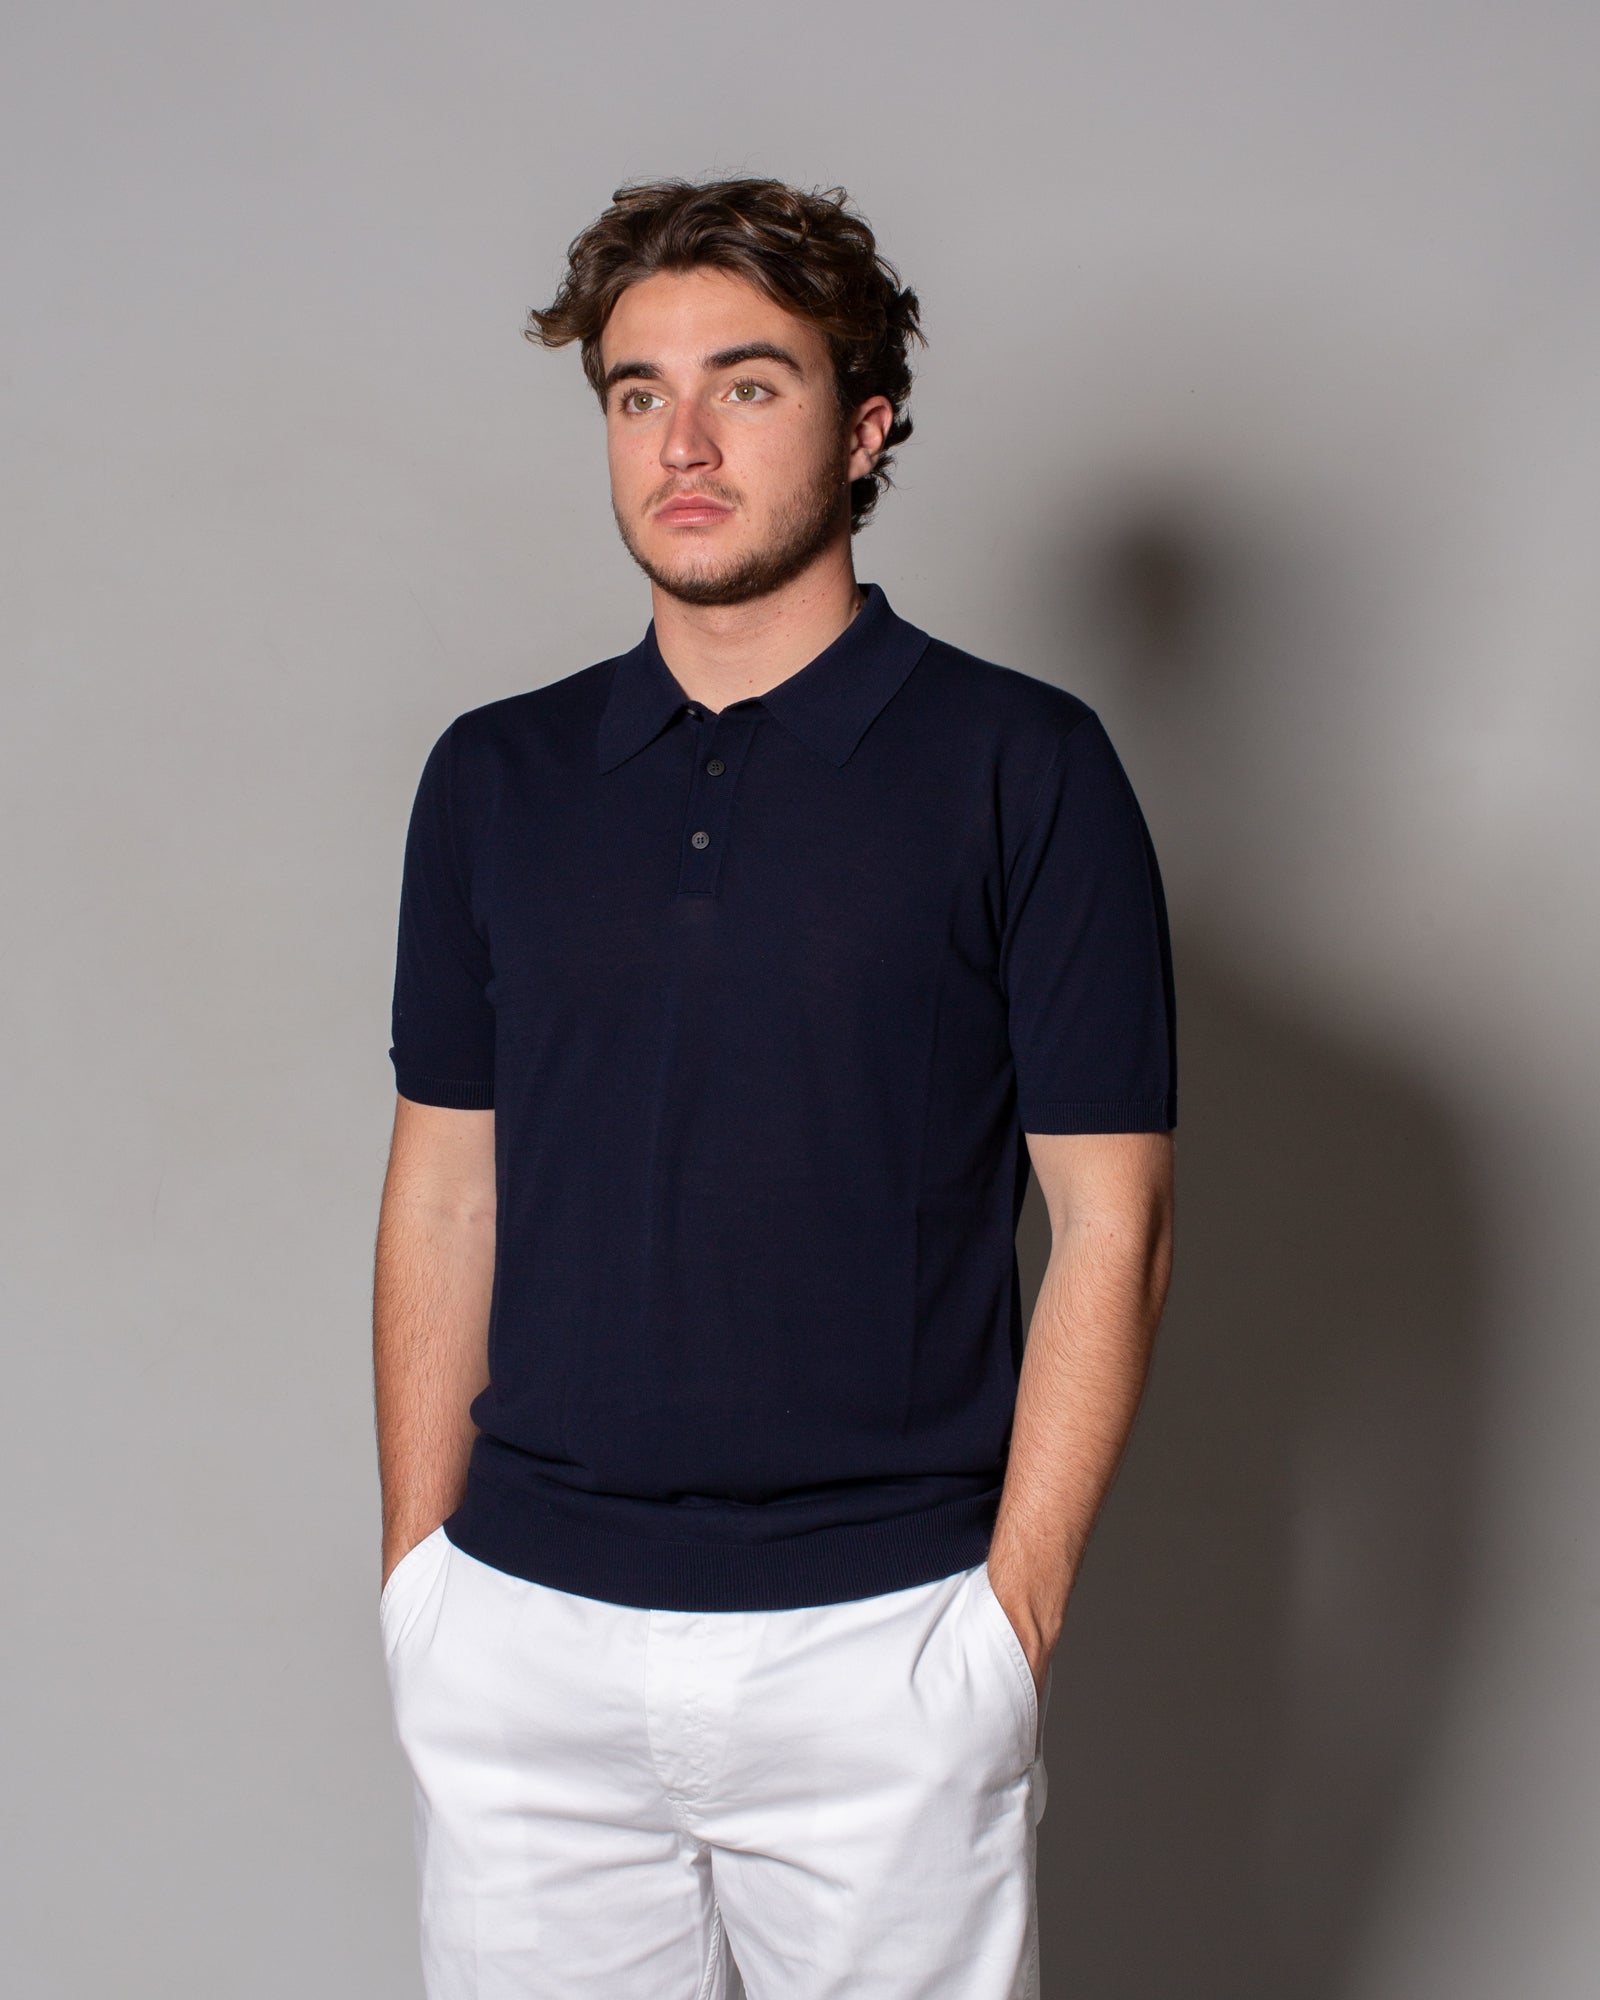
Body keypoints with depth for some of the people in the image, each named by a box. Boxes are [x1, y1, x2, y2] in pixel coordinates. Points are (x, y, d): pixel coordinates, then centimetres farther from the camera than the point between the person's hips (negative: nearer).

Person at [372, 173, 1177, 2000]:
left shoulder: (1022, 766, -4)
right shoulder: (494, 775, 6)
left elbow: (1110, 1228, -5)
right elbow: (442, 1192, 9)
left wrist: (1014, 1614, -9)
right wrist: (420, 1576, 6)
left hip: (881, 1643, -2)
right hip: (521, 1636, 3)